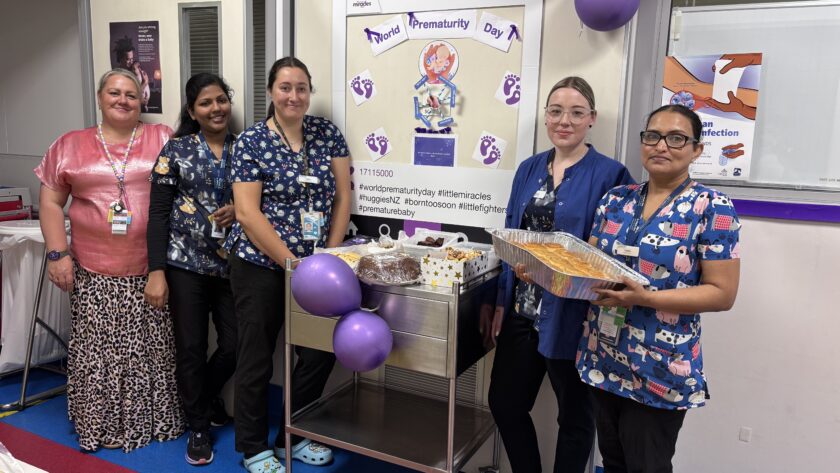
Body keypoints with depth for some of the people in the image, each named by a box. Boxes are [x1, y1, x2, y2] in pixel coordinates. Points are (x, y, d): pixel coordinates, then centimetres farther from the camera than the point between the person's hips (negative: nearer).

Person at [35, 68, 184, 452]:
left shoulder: (163, 139, 5)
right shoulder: (69, 145, 8)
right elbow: (50, 203, 8)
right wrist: (57, 253, -1)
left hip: (153, 269, 0)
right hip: (94, 274, 1)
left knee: (154, 350, 6)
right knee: (97, 352, 5)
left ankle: (155, 421, 22)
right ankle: (98, 427, 21)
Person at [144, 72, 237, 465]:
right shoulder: (176, 149, -1)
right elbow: (158, 212, -4)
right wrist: (156, 271, -11)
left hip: (232, 263, 2)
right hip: (186, 262, -2)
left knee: (235, 345, 4)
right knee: (190, 348, 3)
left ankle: (206, 396, 36)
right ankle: (198, 427, 23)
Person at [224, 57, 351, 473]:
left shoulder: (327, 133, 3)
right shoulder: (251, 141, -7)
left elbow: (342, 197, 3)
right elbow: (247, 212, -13)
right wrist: (293, 263, -15)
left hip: (313, 265, 4)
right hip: (260, 265, -4)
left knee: (322, 350, 7)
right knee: (256, 359, 5)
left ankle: (293, 436, 29)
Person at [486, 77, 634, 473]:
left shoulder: (609, 175, -9)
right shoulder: (529, 169, 7)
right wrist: (501, 302, 7)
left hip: (569, 317, -5)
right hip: (522, 311, 6)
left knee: (575, 415, 13)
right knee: (504, 402, 15)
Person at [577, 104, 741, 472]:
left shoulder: (712, 208, -10)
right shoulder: (616, 199, 5)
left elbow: (722, 293, -13)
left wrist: (645, 298, -24)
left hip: (660, 370, -5)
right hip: (603, 357, 5)